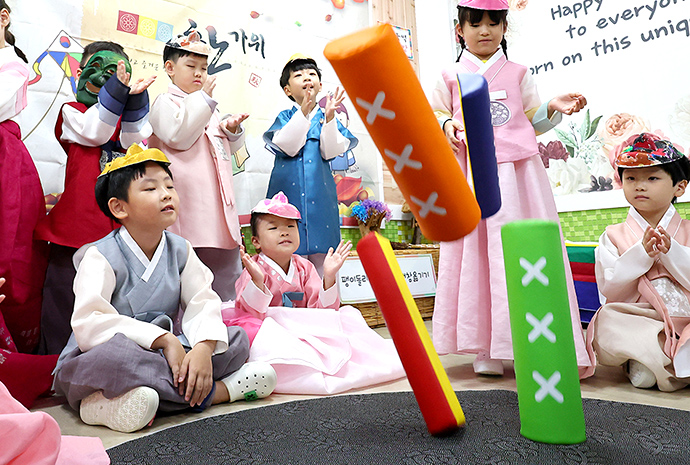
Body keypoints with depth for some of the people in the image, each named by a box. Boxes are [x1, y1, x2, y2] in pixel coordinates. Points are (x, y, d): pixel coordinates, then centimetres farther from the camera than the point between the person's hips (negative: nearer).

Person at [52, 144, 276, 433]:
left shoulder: (180, 250, 3)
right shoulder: (100, 257, -13)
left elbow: (203, 303, -6)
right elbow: (90, 325, -26)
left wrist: (205, 347, -28)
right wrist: (165, 339, -31)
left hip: (161, 354, 5)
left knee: (237, 339, -9)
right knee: (111, 352, -41)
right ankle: (217, 391, -23)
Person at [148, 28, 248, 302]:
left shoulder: (209, 108, 24)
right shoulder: (165, 102, 2)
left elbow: (228, 148, 29)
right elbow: (178, 136, -15)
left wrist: (231, 129, 6)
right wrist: (203, 97, -13)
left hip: (218, 207, 8)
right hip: (187, 206, -8)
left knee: (226, 267, 12)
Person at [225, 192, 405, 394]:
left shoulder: (304, 267, 6)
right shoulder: (255, 271, -8)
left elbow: (320, 311, -2)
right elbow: (248, 314, -20)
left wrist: (329, 277, -16)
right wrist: (257, 281, -36)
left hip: (305, 334, 5)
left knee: (349, 315, -14)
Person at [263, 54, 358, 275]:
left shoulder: (326, 117, 11)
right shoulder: (285, 117, 8)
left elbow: (330, 152, -4)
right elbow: (287, 147, -11)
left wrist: (329, 116, -14)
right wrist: (303, 112, -18)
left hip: (320, 194, 1)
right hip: (289, 190, -1)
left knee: (321, 252, 2)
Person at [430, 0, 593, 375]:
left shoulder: (517, 74, 16)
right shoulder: (451, 77, 13)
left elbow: (533, 120, 18)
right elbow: (435, 114, 18)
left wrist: (554, 108, -1)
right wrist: (446, 126, -3)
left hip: (517, 172, 1)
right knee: (474, 253, -3)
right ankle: (485, 348, 7)